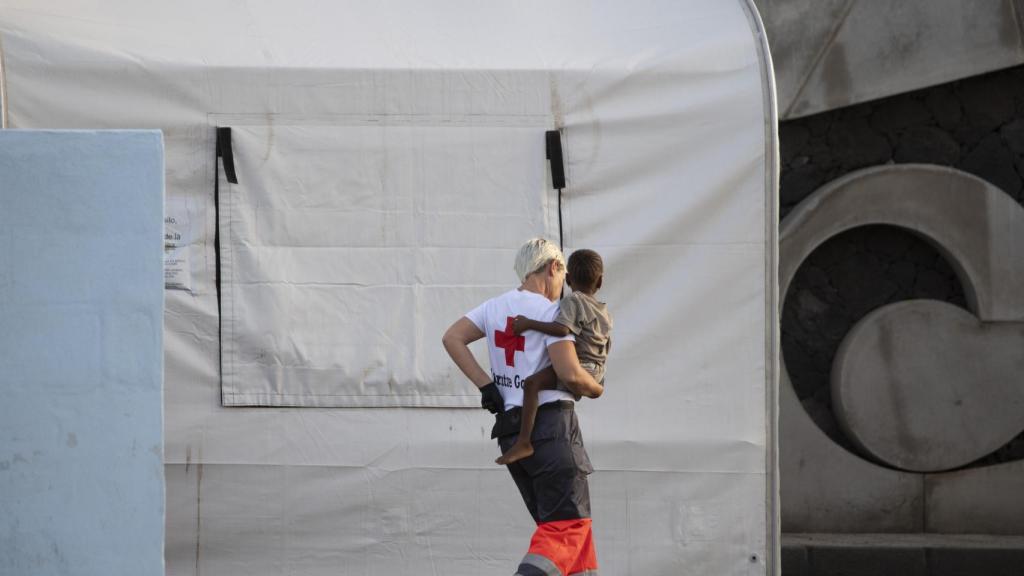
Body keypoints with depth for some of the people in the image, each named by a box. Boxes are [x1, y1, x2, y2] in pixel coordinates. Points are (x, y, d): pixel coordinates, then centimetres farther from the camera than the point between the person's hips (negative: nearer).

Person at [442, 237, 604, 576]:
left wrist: (485, 385, 3)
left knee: (556, 519, 16)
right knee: (568, 523, -7)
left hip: (510, 431, 7)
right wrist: (596, 389, 3)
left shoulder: (496, 307, 9)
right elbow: (570, 376, -18)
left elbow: (452, 338, 5)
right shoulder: (550, 312, -11)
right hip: (551, 425, -7)